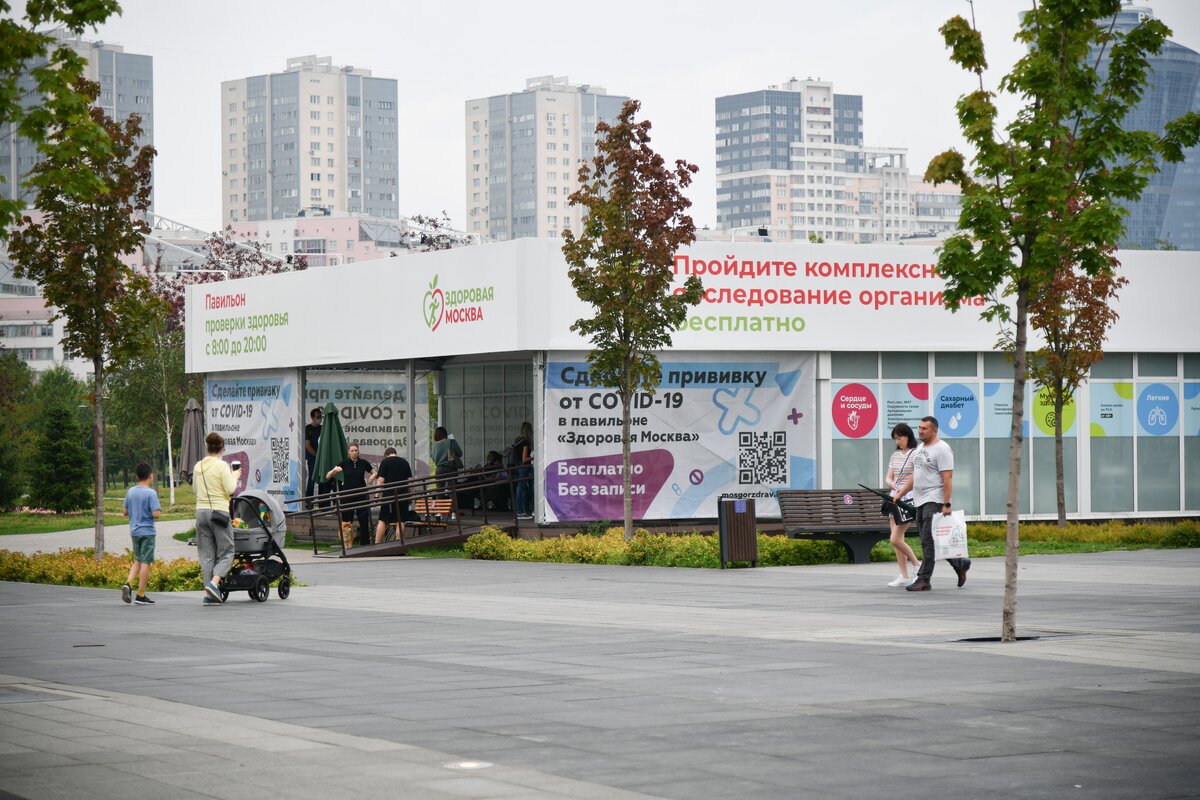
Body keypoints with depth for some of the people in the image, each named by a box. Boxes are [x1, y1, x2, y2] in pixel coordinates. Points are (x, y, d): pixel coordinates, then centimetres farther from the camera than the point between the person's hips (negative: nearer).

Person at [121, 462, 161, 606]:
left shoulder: (130, 492, 5)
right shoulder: (151, 493, -14)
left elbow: (126, 512, 10)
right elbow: (156, 514, -20)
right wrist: (159, 511, 1)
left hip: (134, 531, 6)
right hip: (147, 532, -6)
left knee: (138, 560, 19)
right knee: (146, 563, 0)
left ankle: (128, 583, -4)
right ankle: (140, 596, 1)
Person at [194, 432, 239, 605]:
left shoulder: (198, 466, 9)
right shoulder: (222, 466, -8)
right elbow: (230, 489, -11)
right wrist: (235, 476, 5)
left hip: (201, 511, 6)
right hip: (219, 511, -6)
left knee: (206, 553, 8)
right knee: (226, 552, 3)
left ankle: (208, 594, 5)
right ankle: (214, 583, -18)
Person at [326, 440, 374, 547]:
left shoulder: (363, 463, 3)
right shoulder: (344, 463, 0)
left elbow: (374, 474, 18)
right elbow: (328, 477, 0)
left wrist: (368, 482, 0)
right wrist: (334, 470, -20)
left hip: (361, 496, 1)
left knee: (364, 521, -2)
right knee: (347, 522, -1)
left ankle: (365, 544, 5)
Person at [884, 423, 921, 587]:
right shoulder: (895, 455, 15)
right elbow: (889, 477, 16)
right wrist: (892, 483, -6)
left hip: (908, 500, -7)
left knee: (896, 539, -12)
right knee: (897, 540, 5)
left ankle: (917, 566, 6)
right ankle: (904, 577, 10)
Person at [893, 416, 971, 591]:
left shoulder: (941, 449, -12)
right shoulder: (920, 449, 17)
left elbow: (947, 478, -18)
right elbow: (914, 477, 24)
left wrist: (947, 504, -23)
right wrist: (899, 494, 18)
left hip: (934, 502, -10)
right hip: (920, 502, 10)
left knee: (928, 541, -11)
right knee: (930, 541, 13)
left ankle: (923, 580, -11)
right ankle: (959, 564, 27)